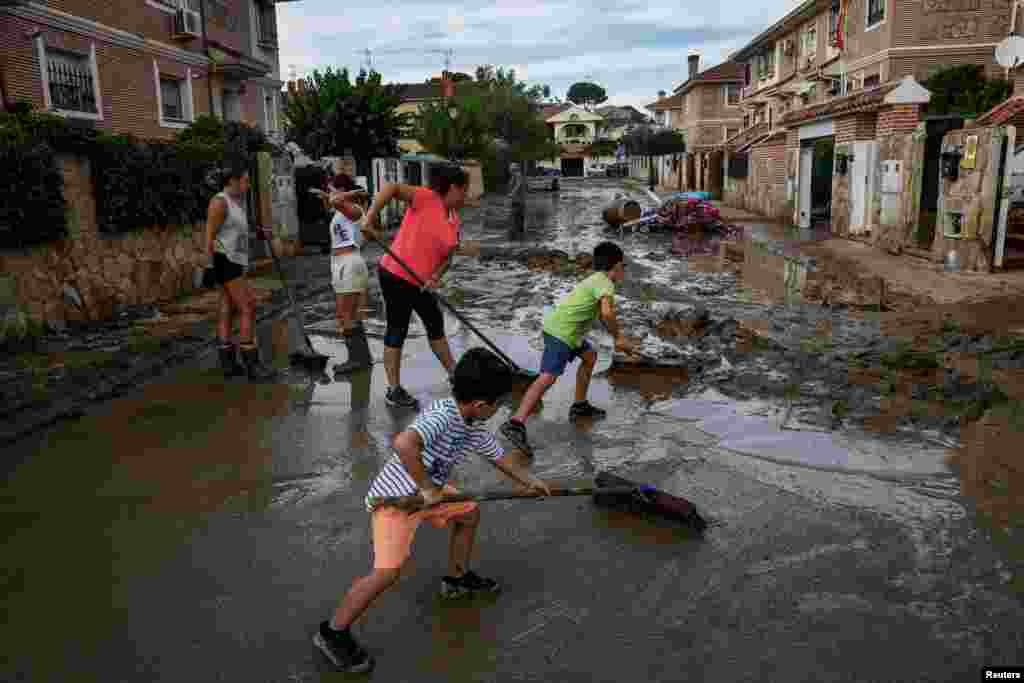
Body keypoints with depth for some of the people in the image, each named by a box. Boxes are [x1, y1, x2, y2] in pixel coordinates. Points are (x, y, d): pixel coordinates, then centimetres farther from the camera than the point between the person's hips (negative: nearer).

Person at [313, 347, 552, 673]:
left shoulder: (475, 429, 0)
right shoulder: (441, 415, -31)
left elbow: (500, 457, 18)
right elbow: (404, 444, -48)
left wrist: (530, 481, 30)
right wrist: (427, 488, -35)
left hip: (426, 492, 9)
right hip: (395, 497, -9)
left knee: (469, 512, 20)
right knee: (388, 570, -16)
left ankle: (457, 578, 39)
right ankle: (333, 633, 2)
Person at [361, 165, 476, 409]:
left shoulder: (454, 220, 8)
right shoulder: (427, 197, -15)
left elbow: (447, 256, 7)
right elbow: (392, 188, -24)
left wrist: (436, 276, -12)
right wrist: (370, 217, -32)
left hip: (420, 281, 9)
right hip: (396, 275, -9)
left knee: (436, 324, 17)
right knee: (397, 330, -2)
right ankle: (394, 390, 6)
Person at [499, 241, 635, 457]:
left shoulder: (596, 280, 23)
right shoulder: (605, 283, -7)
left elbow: (600, 314, 36)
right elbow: (607, 313, -26)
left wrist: (619, 339, 35)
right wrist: (617, 337, -9)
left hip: (559, 327, 10)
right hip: (561, 332, -10)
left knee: (590, 357, 27)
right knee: (548, 377, -20)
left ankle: (580, 405, 34)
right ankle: (516, 424, -31)